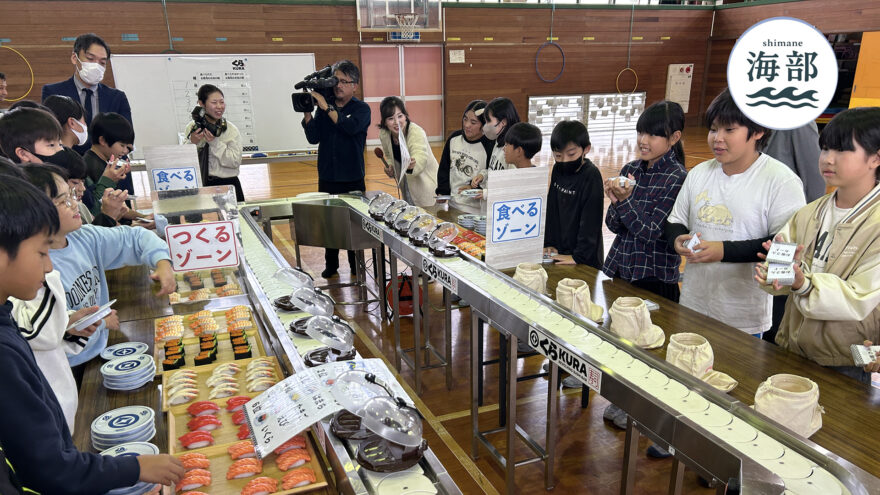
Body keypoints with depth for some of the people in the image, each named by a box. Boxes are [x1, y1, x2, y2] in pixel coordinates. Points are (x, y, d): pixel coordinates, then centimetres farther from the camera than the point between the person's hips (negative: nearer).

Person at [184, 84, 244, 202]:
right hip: (200, 184, 1)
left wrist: (215, 143, -15)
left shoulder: (232, 130, -1)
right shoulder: (192, 128, 2)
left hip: (227, 185, 0)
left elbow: (236, 162, -9)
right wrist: (192, 143, -15)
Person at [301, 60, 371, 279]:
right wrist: (307, 112, -12)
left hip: (352, 179, -3)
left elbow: (350, 127, -22)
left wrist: (327, 108, -23)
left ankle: (356, 265, 18)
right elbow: (313, 137, -1)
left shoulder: (361, 109, -1)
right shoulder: (323, 107, 7)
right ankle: (331, 265, 21)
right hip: (327, 178, 3)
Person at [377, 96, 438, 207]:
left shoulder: (417, 133, -26)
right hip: (406, 185, 6)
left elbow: (420, 159, -43)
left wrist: (411, 166, -64)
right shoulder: (383, 134, -7)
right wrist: (390, 170, -6)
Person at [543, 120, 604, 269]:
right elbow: (550, 210, 7)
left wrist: (578, 256, -22)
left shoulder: (591, 176, -16)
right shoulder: (557, 170, 2)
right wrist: (548, 243, 1)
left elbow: (591, 220, -19)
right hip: (559, 252, 6)